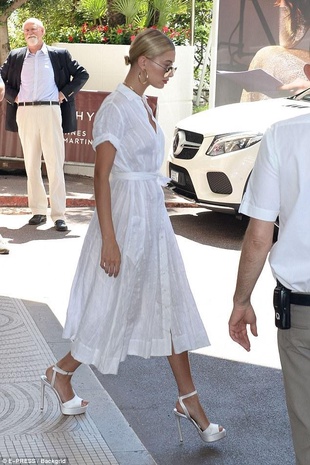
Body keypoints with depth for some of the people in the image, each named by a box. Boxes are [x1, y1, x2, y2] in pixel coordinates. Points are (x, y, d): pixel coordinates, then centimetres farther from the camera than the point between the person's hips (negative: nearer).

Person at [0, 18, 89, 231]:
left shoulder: (59, 55, 7)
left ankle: (59, 214, -5)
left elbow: (82, 74, 9)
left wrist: (65, 93, 1)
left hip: (50, 111, -3)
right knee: (31, 164, 5)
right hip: (25, 113, 3)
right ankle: (38, 211, 12)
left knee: (55, 165, -6)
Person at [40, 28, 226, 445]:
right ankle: (61, 374, 27)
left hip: (154, 215, 9)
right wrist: (109, 240, -20)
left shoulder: (143, 105, 11)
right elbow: (102, 176, -18)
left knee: (173, 305, 8)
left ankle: (189, 400, 15)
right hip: (125, 215, -9)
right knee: (112, 308, 4)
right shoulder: (116, 108, -16)